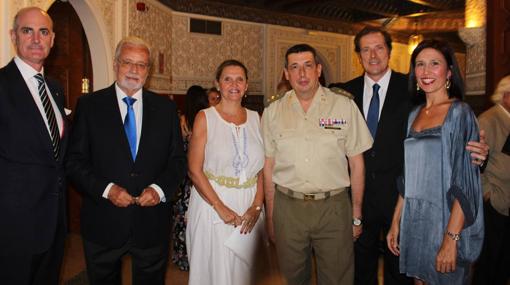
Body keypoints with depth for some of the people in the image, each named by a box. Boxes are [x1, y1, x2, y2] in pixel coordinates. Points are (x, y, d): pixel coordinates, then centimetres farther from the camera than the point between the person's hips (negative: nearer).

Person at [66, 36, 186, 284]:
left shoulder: (165, 107, 3)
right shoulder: (89, 105, -1)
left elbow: (178, 159, 3)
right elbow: (74, 161, -3)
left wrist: (159, 188, -13)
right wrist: (106, 188, -16)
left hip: (152, 224, 1)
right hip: (103, 225, -1)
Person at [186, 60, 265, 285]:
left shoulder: (255, 118, 6)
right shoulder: (205, 118, -4)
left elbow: (262, 168, 6)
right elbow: (194, 171, -9)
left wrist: (256, 206, -5)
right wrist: (220, 208, -15)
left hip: (249, 208, 3)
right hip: (212, 203, -3)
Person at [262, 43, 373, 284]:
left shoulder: (345, 106, -1)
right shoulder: (272, 112, 3)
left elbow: (356, 163, 2)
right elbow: (268, 167, 5)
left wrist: (356, 215, 2)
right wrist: (270, 216, 5)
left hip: (334, 208, -1)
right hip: (287, 208, 2)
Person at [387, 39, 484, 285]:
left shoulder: (460, 113, -9)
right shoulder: (414, 114, 7)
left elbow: (464, 182, -15)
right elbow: (409, 176, 9)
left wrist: (451, 239, -20)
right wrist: (396, 222, 7)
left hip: (445, 221, -5)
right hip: (413, 221, 5)